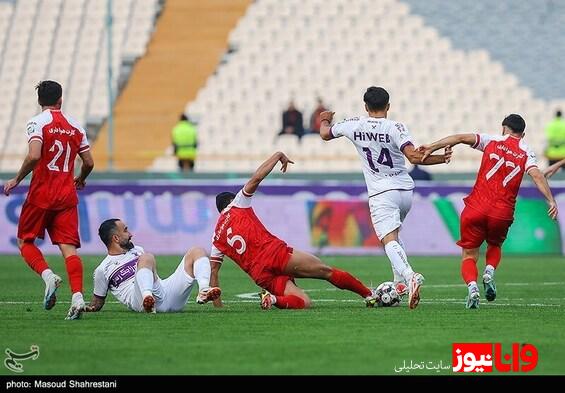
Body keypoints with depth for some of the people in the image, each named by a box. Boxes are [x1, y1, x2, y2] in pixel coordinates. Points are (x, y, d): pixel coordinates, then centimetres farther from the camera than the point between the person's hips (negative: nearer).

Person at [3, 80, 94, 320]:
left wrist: (17, 180, -7)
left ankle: (48, 275, -14)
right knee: (68, 247, -2)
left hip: (41, 193, -4)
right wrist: (80, 180, 31)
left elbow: (34, 156, -20)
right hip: (67, 196, 4)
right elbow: (88, 162, 11)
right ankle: (77, 296, -18)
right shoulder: (75, 126, 9)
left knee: (24, 241, 11)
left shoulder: (37, 123, -6)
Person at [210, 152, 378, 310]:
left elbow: (213, 272, 20)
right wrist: (278, 155, 15)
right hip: (274, 252, -4)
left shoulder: (217, 237, 24)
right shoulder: (237, 205, 14)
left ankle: (273, 298, -28)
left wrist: (217, 305, 25)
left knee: (304, 302, 0)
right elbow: (257, 177, 4)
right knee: (327, 271, 5)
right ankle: (369, 295, 0)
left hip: (260, 275, 4)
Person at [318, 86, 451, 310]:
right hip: (405, 190, 3)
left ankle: (409, 276, -42)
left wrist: (324, 120, 39)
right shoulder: (395, 128, -7)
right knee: (393, 234, 27)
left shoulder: (355, 126, -1)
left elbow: (325, 134, 17)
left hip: (381, 193, -3)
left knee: (389, 239, -16)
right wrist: (440, 159, -12)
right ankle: (400, 282, 25)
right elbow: (414, 157, -21)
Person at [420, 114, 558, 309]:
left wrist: (432, 147, -5)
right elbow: (536, 175, -9)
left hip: (476, 207, -1)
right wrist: (551, 200, -14)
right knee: (494, 246, 30)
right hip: (503, 213, 1)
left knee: (469, 255, 10)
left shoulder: (492, 141, 8)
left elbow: (461, 138, -3)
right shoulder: (526, 153, 8)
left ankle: (472, 286, -18)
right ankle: (489, 273, 0)